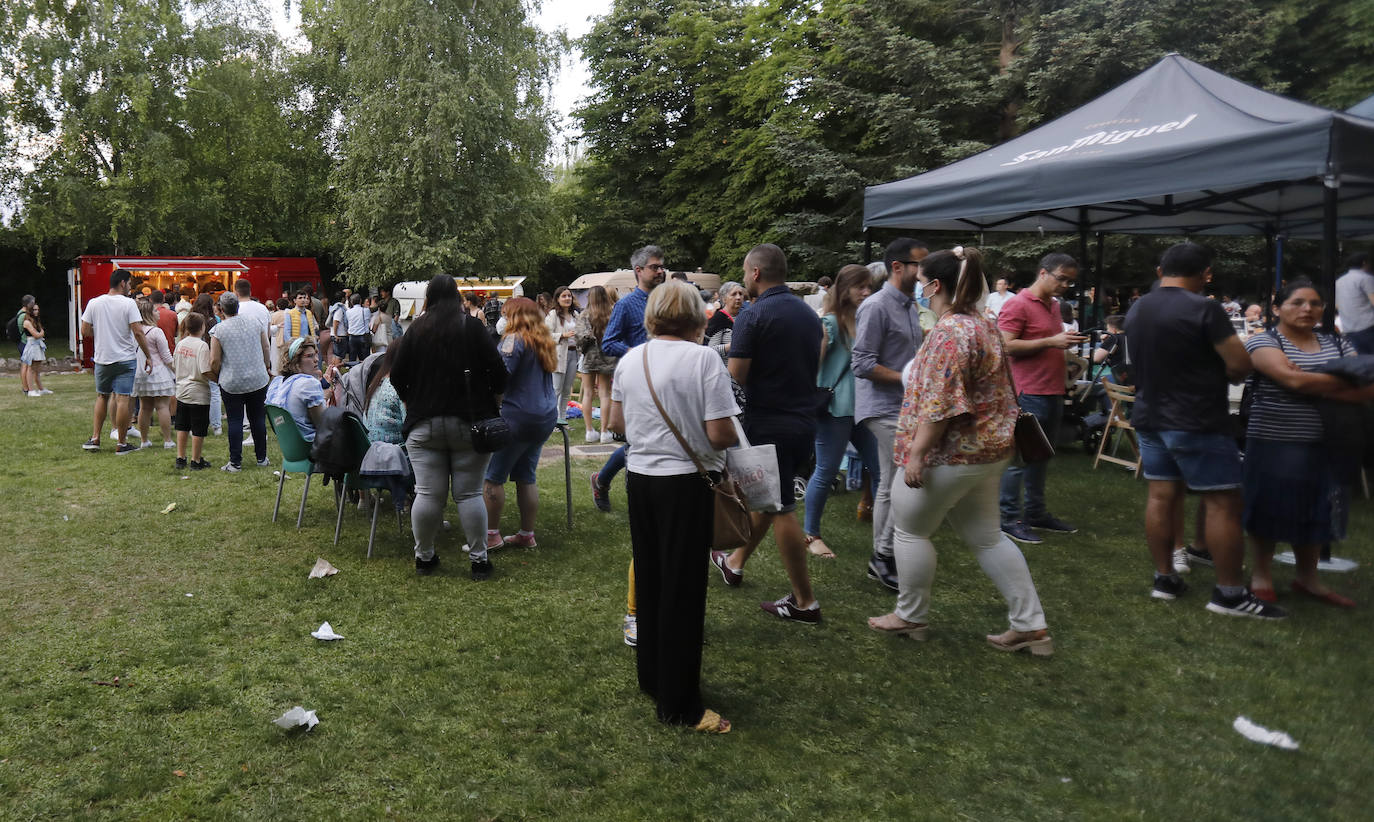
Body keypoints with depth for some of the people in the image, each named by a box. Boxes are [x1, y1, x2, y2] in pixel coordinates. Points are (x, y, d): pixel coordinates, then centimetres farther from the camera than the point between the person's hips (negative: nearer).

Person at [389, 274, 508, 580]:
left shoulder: (415, 330, 4)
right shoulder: (472, 327, -2)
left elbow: (397, 376, 4)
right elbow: (498, 370, -7)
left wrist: (410, 401, 20)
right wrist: (492, 400, 8)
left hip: (423, 424, 2)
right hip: (469, 423, -1)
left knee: (427, 493, 4)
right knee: (469, 493, 2)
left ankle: (424, 557, 15)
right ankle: (479, 560, 6)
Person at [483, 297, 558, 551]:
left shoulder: (514, 340, -11)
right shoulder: (546, 342, 15)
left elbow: (500, 378, -17)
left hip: (517, 416, -8)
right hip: (545, 417, 9)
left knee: (492, 477, 0)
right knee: (527, 478, 13)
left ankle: (492, 534, 2)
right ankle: (527, 535, 16)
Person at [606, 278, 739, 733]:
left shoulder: (630, 359, 3)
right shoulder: (703, 359, -15)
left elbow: (616, 422, 12)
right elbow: (720, 435, -18)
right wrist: (723, 436, 3)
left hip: (640, 477, 6)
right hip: (685, 483, -6)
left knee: (648, 579, 19)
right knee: (683, 589, 2)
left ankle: (651, 675, 34)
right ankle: (678, 704, 12)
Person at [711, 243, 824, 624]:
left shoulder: (753, 317, -15)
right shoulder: (809, 314, 8)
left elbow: (736, 377, -17)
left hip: (768, 424, -8)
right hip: (805, 421, 8)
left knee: (781, 509, 0)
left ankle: (804, 602, 7)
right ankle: (735, 562, 39)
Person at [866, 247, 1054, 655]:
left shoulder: (949, 333, -20)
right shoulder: (984, 325, 12)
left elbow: (940, 404, -25)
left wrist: (916, 454, -21)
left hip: (950, 453, -10)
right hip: (987, 450, 10)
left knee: (911, 529, 9)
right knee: (986, 537, 15)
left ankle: (911, 616, 22)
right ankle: (1031, 625, 17)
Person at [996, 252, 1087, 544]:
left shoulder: (1054, 305, 18)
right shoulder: (1018, 304, -10)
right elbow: (1007, 346, -18)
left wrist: (1068, 342, 13)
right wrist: (1052, 342, -20)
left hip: (1053, 393, 9)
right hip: (1029, 395, -9)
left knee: (1041, 456, 15)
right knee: (1019, 458, -5)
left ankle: (1036, 513, 25)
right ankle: (1010, 519, 2)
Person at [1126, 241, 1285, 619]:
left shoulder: (1135, 310, 7)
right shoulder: (1204, 309, -16)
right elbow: (1241, 366, -16)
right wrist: (1219, 371, 4)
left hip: (1150, 418, 7)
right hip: (1197, 423, -7)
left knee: (1160, 496, 11)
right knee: (1223, 502, 0)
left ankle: (1164, 578, 17)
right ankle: (1229, 593, 4)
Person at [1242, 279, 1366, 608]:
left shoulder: (1337, 344, 10)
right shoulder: (1264, 342, -6)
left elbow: (1367, 387, -3)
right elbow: (1294, 380, -22)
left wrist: (1316, 385, -17)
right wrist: (1352, 383, -12)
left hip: (1324, 445, 5)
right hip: (1274, 445, -5)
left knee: (1315, 513, 13)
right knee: (1269, 511, 5)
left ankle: (1307, 578, 29)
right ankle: (1261, 577, 19)